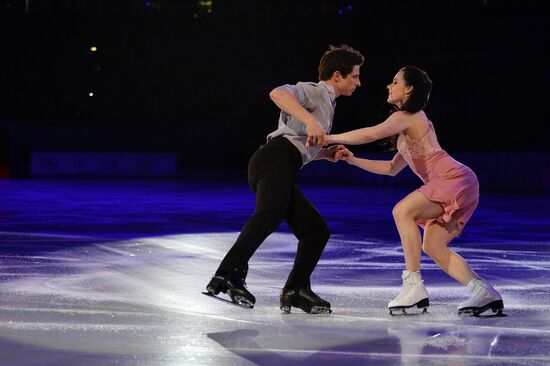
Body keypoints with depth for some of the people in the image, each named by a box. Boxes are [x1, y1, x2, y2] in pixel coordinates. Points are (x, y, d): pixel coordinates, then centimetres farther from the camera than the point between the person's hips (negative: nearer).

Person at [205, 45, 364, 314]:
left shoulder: (326, 104, 36)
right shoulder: (314, 91, 6)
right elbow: (278, 93, -16)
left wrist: (327, 154, 26)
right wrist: (310, 121, -27)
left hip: (283, 173, 10)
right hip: (276, 159, -10)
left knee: (317, 231, 9)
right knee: (269, 215, -34)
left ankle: (296, 290, 9)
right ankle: (230, 274, -48)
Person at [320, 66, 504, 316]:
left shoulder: (406, 117, -6)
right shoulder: (413, 120, 26)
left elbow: (371, 134, -23)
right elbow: (392, 168, 29)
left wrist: (330, 138, -13)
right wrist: (353, 160, 22)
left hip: (455, 179, -10)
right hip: (454, 186, 10)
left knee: (403, 210, -19)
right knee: (432, 246, 3)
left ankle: (413, 286, -22)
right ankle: (484, 293, -1)